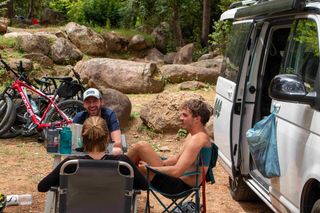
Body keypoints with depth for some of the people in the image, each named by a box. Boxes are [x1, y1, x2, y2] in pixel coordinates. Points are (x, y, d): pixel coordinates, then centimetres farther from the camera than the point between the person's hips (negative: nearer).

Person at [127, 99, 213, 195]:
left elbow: (177, 171, -27)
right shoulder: (194, 134, 12)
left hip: (180, 186, -11)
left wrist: (149, 168, -16)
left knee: (141, 147, -13)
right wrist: (160, 163, 6)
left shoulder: (198, 139, -21)